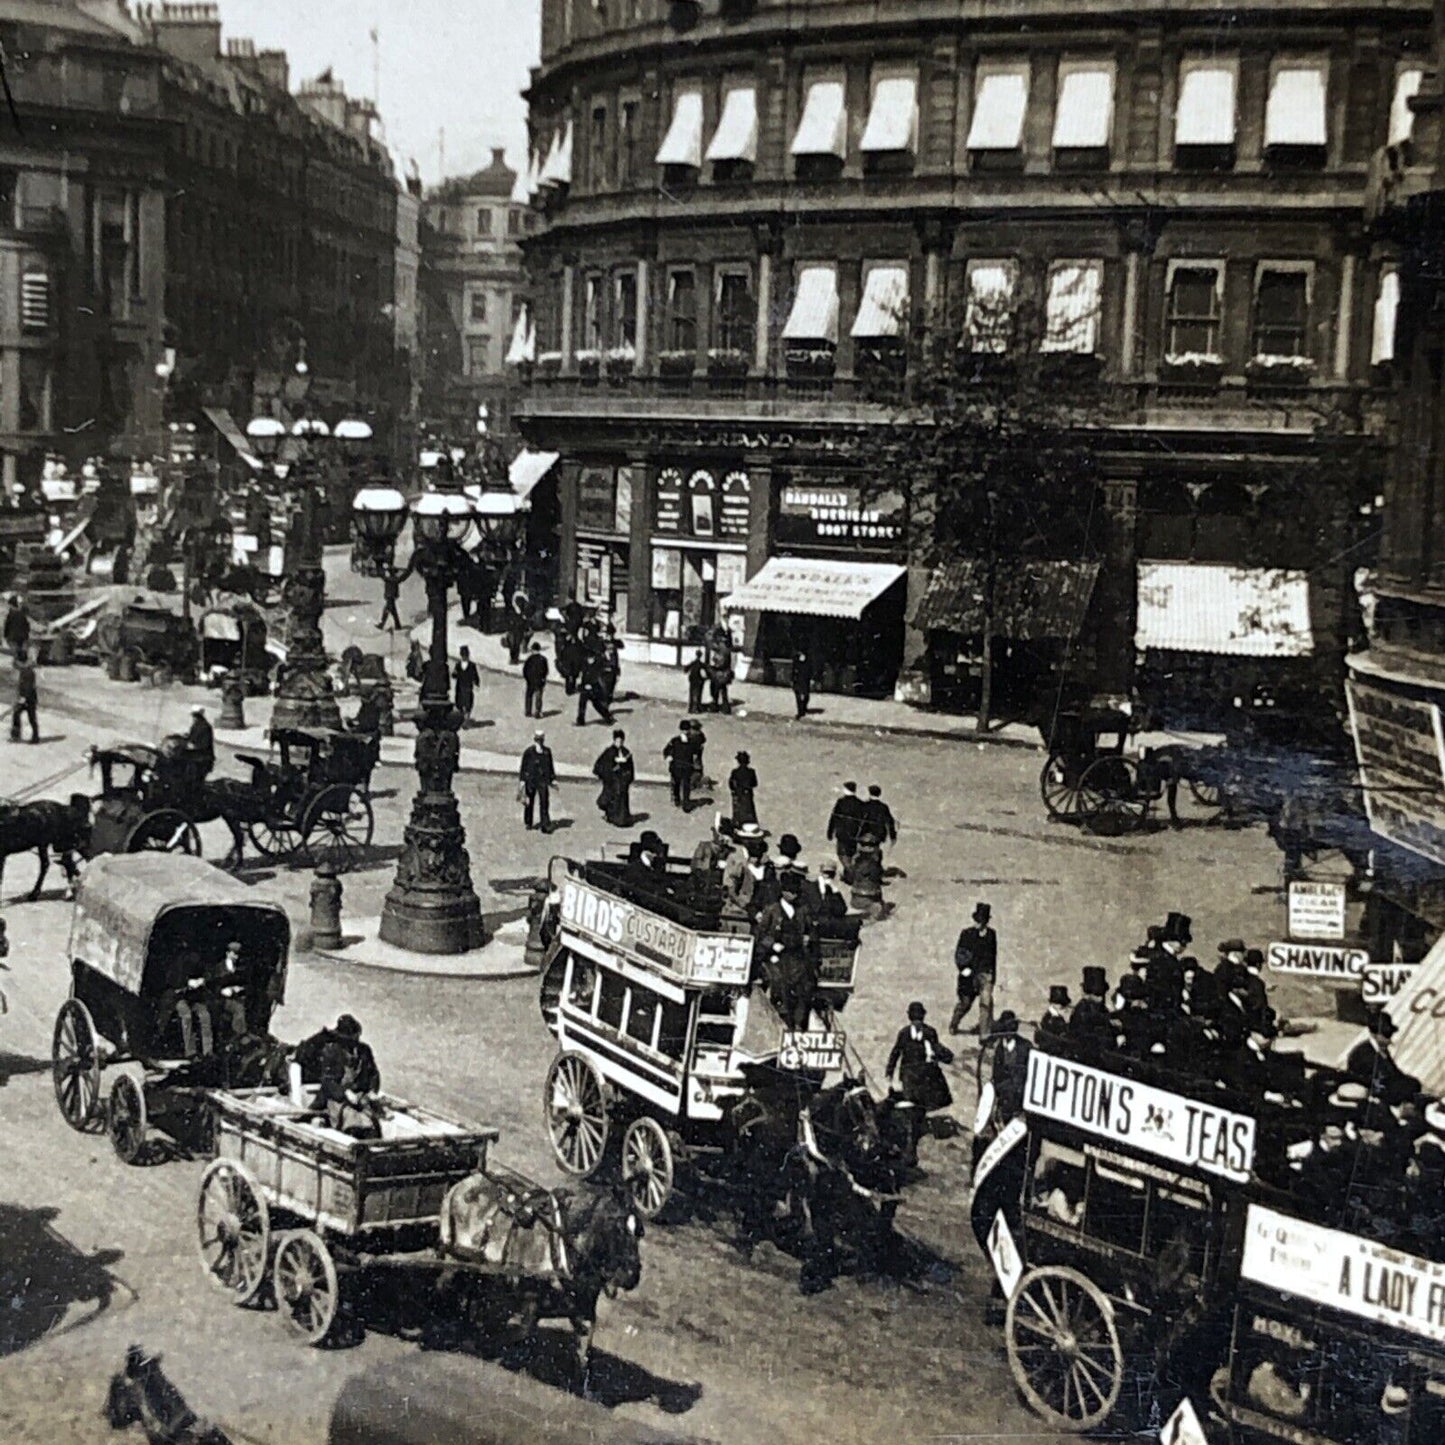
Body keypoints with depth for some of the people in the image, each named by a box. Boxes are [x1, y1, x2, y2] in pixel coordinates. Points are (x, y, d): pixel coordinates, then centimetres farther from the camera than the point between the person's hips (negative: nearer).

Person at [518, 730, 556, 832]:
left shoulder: (547, 751, 5)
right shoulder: (529, 752, -6)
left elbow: (550, 766, 15)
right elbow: (523, 766, -2)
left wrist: (553, 779, 15)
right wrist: (522, 780, -5)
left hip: (543, 780, 2)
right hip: (531, 780, -2)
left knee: (544, 802, -8)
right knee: (530, 802, 10)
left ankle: (545, 825, -8)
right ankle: (528, 823, 29)